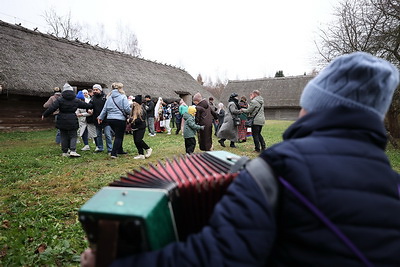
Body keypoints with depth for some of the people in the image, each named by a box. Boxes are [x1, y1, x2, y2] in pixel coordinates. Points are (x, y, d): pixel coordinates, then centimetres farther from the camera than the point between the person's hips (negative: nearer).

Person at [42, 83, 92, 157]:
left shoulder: (60, 100, -3)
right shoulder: (76, 101, 3)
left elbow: (52, 108, -8)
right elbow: (85, 105, 16)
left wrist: (44, 114, 1)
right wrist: (91, 105, 35)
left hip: (62, 122, 0)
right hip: (72, 122, 0)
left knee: (64, 136, 9)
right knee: (73, 136, 5)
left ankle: (65, 152, 13)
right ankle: (72, 151, -10)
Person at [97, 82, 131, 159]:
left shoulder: (109, 97, 9)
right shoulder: (123, 97, -8)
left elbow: (105, 108, 11)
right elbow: (127, 109, -12)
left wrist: (100, 117, 18)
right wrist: (130, 114, 8)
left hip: (110, 119, 6)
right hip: (120, 119, -6)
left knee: (118, 135, 21)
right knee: (119, 136, 1)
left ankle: (120, 150, 32)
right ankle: (113, 153, -3)